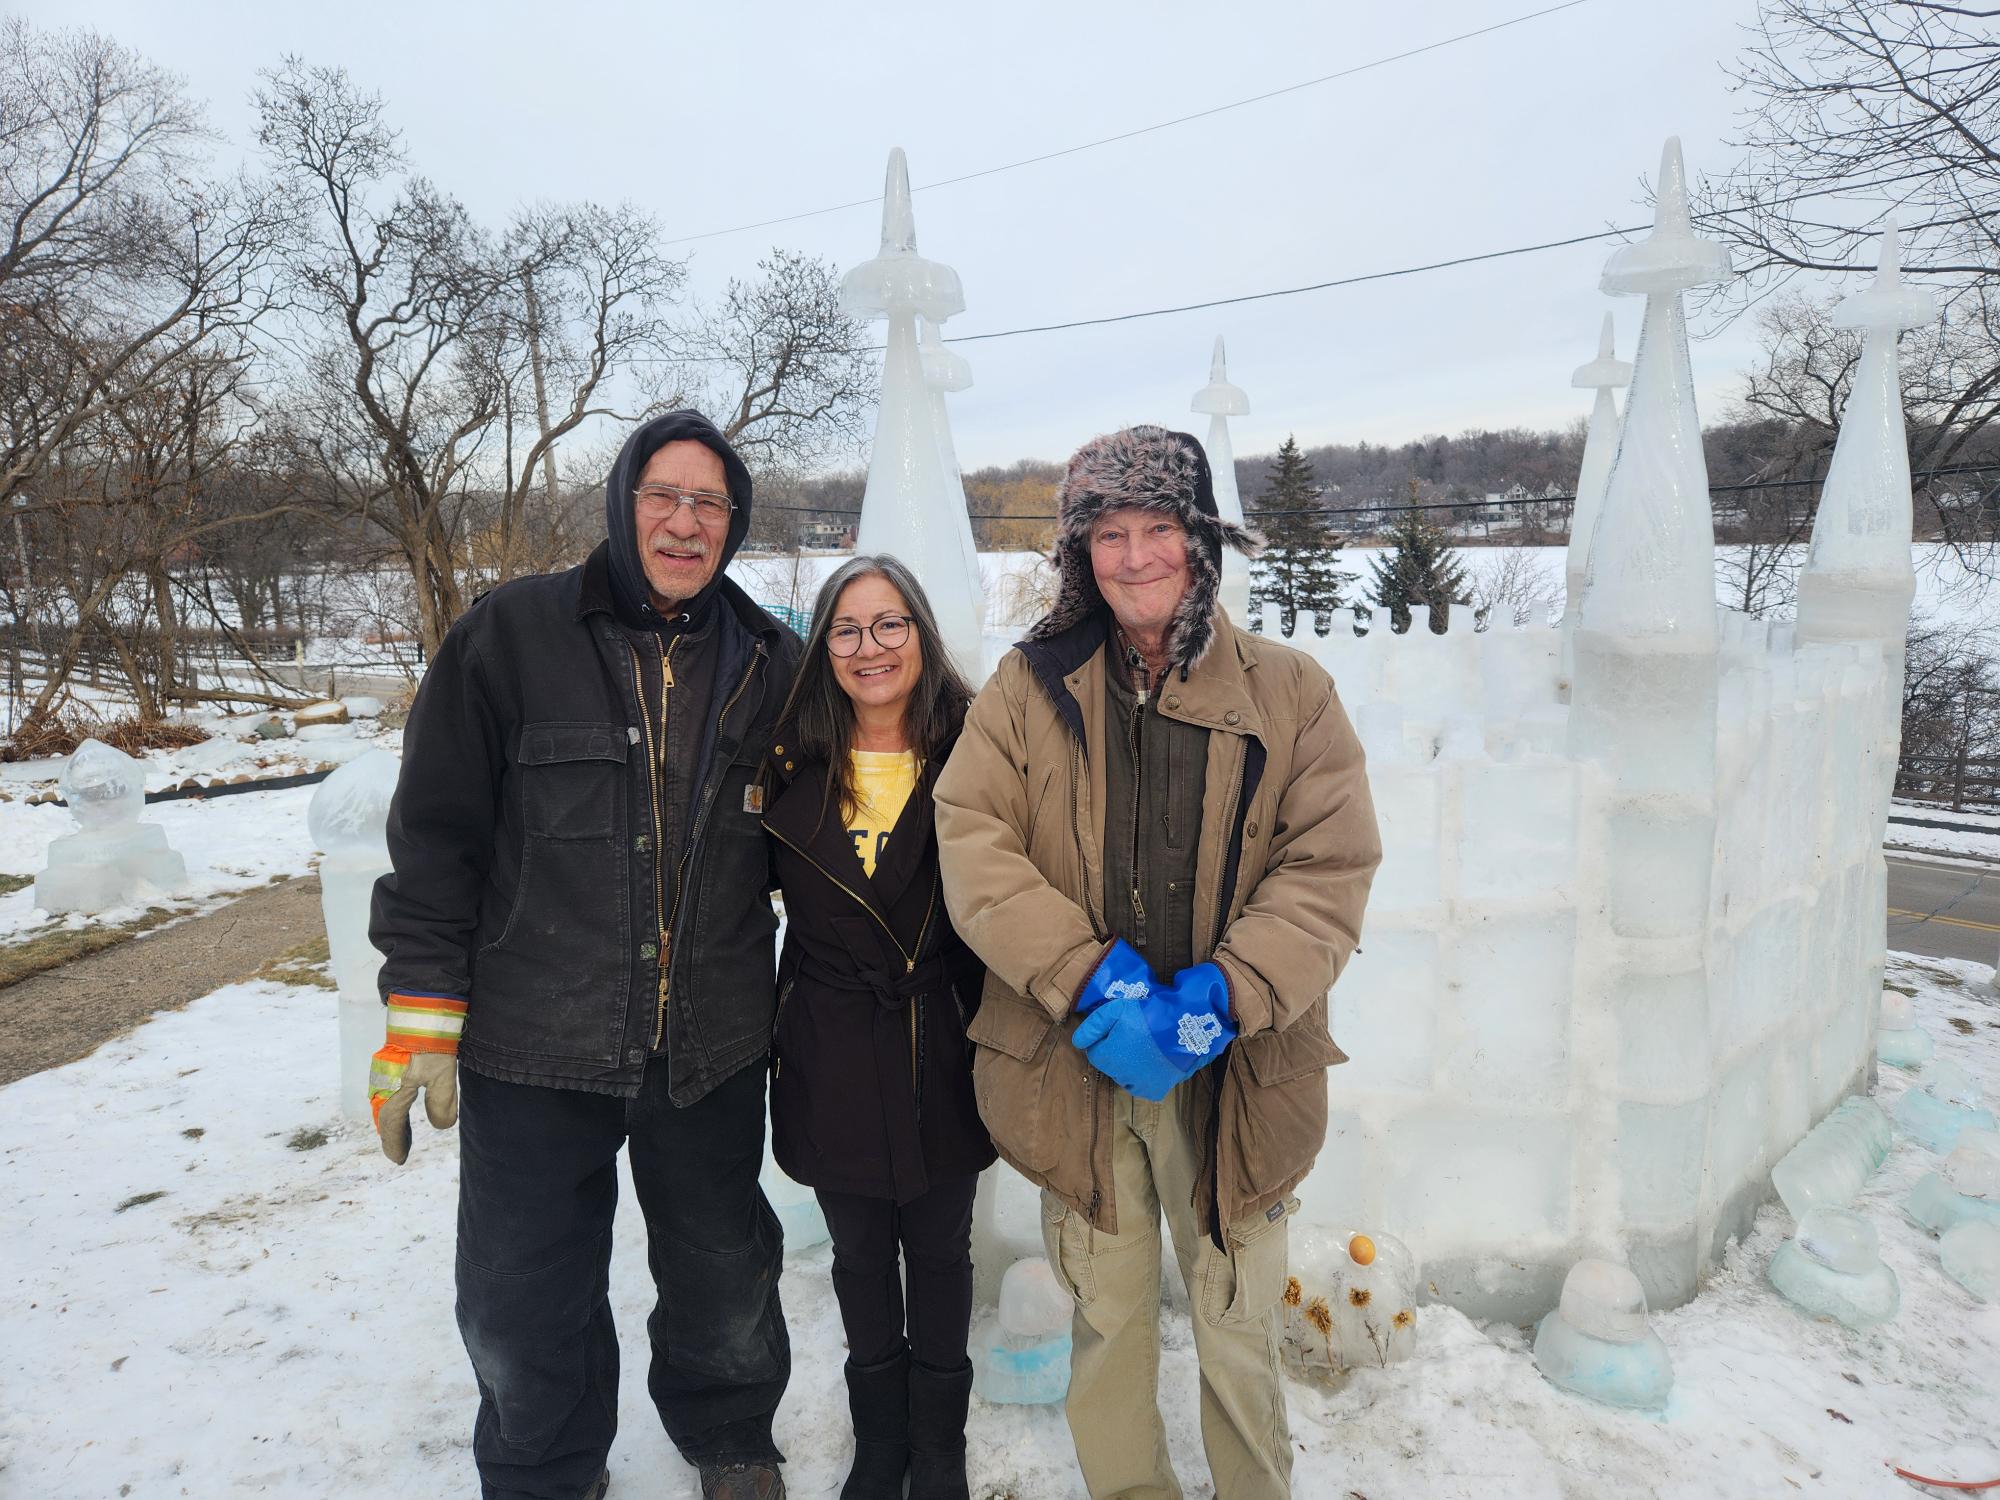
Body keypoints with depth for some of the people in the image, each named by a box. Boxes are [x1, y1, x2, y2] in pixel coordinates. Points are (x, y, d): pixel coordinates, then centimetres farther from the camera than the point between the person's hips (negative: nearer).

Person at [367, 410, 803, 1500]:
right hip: (531, 1047, -1)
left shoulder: (769, 663, 1)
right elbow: (435, 831, -5)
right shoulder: (509, 635, -7)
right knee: (524, 1309, 15)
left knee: (724, 1282, 20)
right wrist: (421, 1015, -7)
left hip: (711, 1048, 2)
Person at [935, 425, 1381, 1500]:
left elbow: (1330, 870, -5)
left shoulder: (1290, 693, 1)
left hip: (1232, 1073, 0)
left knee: (1240, 1327, 15)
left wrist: (1217, 999, -18)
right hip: (1076, 1065, 1)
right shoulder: (1029, 688, 1)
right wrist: (1093, 983, -19)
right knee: (1105, 1323, 17)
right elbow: (972, 846, -8)